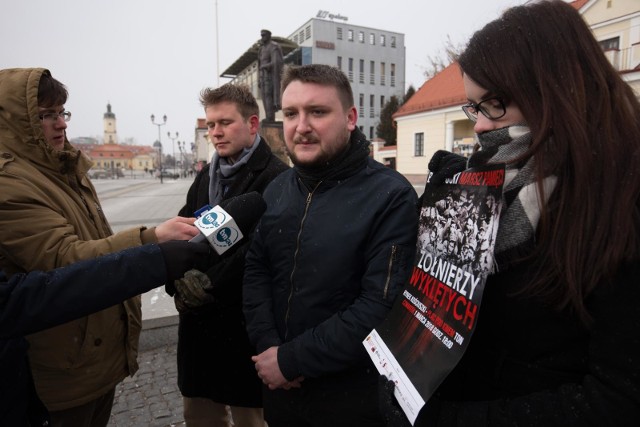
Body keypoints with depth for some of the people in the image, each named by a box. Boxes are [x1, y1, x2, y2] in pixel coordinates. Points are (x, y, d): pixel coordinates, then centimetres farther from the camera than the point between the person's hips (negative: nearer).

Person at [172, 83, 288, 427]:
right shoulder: (206, 176, 13)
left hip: (246, 319, -7)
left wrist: (208, 286, -16)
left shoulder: (276, 178, -14)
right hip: (198, 316, 7)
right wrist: (181, 280, -8)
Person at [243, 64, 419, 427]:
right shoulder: (277, 190, 2)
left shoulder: (391, 197, -18)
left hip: (352, 393, -5)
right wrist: (267, 345, -11)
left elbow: (381, 306, -23)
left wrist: (291, 360, -18)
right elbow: (255, 270, 4)